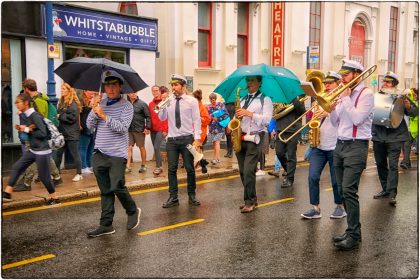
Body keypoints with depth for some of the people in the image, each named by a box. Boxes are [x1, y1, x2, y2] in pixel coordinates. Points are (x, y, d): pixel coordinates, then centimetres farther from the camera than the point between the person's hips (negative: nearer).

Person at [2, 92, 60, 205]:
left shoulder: (35, 116, -19)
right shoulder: (27, 115, 8)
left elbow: (43, 133, -24)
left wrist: (27, 130, -16)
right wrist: (22, 128, -1)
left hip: (42, 151, -9)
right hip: (32, 150, 9)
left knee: (43, 176, 0)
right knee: (16, 167, 6)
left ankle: (55, 198, 16)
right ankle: (7, 193, 13)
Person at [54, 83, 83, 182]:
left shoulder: (73, 103, -12)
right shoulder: (61, 102, 13)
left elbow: (72, 117, -20)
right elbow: (59, 114, 18)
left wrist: (60, 116, -14)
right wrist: (57, 116, -2)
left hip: (71, 134, -8)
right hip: (62, 133, 8)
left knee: (75, 154, 1)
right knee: (58, 153, 10)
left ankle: (79, 174, 11)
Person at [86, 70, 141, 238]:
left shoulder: (126, 106, -4)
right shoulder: (101, 103, 11)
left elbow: (122, 127, -17)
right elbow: (90, 125, 7)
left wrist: (104, 116, -19)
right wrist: (94, 111, -10)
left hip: (117, 154, -5)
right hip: (100, 154, 5)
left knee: (117, 187, -8)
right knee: (105, 191, 8)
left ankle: (133, 211, 20)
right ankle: (106, 225, 15)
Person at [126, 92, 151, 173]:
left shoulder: (142, 104, -4)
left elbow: (148, 117, -6)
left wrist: (147, 127, -12)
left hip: (140, 130, -2)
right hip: (129, 130, 2)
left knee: (142, 147, 8)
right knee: (129, 147, 1)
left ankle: (143, 166, 20)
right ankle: (128, 166, 5)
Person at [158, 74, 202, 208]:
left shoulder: (192, 101, 0)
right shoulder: (169, 101, 9)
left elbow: (197, 120, -4)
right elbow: (162, 118, 6)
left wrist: (197, 139, -11)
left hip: (187, 139, -3)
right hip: (171, 139, 3)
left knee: (190, 168, 4)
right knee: (171, 169, 3)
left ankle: (192, 196, 17)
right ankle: (173, 198, 11)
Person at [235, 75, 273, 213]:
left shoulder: (265, 99, 1)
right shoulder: (242, 100, 19)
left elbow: (266, 120, -10)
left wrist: (250, 113, -18)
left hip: (254, 139, -6)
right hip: (240, 138, 6)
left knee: (248, 171, -13)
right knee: (243, 172, 7)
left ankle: (250, 202, -3)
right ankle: (251, 199, 19)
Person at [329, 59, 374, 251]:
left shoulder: (366, 94, -5)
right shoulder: (343, 95, 17)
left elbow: (357, 119, -18)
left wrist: (346, 98, -11)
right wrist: (332, 108, -2)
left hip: (356, 147, -8)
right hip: (340, 145, 8)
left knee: (349, 190, -14)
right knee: (343, 191, 8)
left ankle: (353, 237, -8)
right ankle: (353, 230, 18)